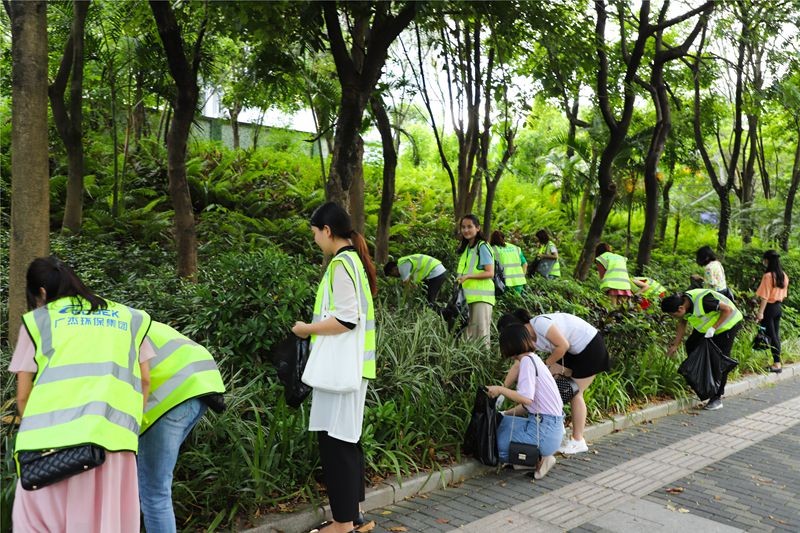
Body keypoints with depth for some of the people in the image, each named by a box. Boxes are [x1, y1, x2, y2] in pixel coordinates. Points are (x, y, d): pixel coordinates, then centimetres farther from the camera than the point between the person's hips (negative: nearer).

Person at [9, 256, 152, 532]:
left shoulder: (37, 320, 17)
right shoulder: (128, 316, 22)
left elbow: (23, 395, 15)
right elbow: (144, 380, 17)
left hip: (51, 435, -1)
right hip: (111, 434, 1)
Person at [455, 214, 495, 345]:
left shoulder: (482, 247, -7)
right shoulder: (465, 248, 16)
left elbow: (490, 273, -13)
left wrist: (468, 276, -21)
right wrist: (459, 280, 2)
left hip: (481, 296, -7)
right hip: (468, 296, 8)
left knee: (481, 333, -8)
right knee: (470, 334, 10)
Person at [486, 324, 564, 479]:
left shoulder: (527, 360, -13)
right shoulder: (533, 358, 15)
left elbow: (527, 399, -24)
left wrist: (501, 390, -15)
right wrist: (506, 414, 15)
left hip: (544, 430, -9)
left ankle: (539, 460, -1)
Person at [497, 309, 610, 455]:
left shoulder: (540, 323, -28)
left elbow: (563, 345, -26)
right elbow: (517, 366, 2)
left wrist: (546, 364, -14)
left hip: (590, 345, -9)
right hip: (573, 350, 9)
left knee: (575, 393, -4)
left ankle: (578, 442, 5)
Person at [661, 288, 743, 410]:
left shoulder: (702, 301, -38)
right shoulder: (683, 302, -12)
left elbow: (728, 309, -28)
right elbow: (682, 324, 4)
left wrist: (713, 328, -31)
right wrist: (675, 345, 3)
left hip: (728, 324, -8)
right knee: (691, 345, 1)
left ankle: (717, 398, -1)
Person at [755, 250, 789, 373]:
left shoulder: (768, 276, -17)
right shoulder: (783, 275, 6)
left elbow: (765, 297, -18)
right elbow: (783, 294, 13)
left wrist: (760, 312, -15)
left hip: (769, 308, -8)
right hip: (778, 307, 8)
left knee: (770, 335, -2)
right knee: (776, 335, 12)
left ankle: (777, 364, -1)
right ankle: (777, 362, 15)